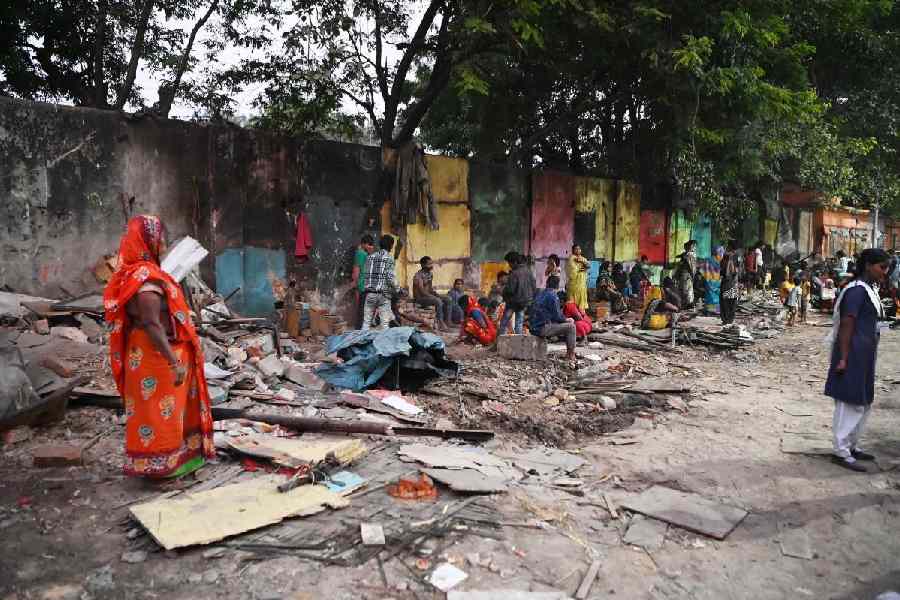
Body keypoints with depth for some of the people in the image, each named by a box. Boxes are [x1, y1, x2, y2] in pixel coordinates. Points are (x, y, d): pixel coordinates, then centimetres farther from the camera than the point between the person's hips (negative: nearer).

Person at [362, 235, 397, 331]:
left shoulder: (370, 257, 10)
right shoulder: (389, 258, -5)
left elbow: (366, 275, 6)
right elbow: (390, 277, -12)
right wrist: (396, 289, 0)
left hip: (370, 294, 4)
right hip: (383, 294, -4)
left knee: (366, 322, 7)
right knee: (384, 323, 0)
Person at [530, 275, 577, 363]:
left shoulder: (540, 293, 15)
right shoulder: (553, 296, -11)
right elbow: (557, 317, -11)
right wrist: (567, 320, 9)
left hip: (534, 327, 9)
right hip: (542, 328, -9)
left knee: (565, 324, 24)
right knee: (571, 326, -3)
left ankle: (568, 353, 27)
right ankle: (571, 356, 1)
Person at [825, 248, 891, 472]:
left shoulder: (871, 289, 14)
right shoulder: (857, 290, -15)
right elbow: (846, 324, -19)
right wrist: (843, 359, -22)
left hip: (865, 356, 10)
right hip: (853, 354, -10)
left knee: (864, 402, 17)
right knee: (850, 403, -4)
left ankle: (852, 445, 29)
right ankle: (841, 452, 5)